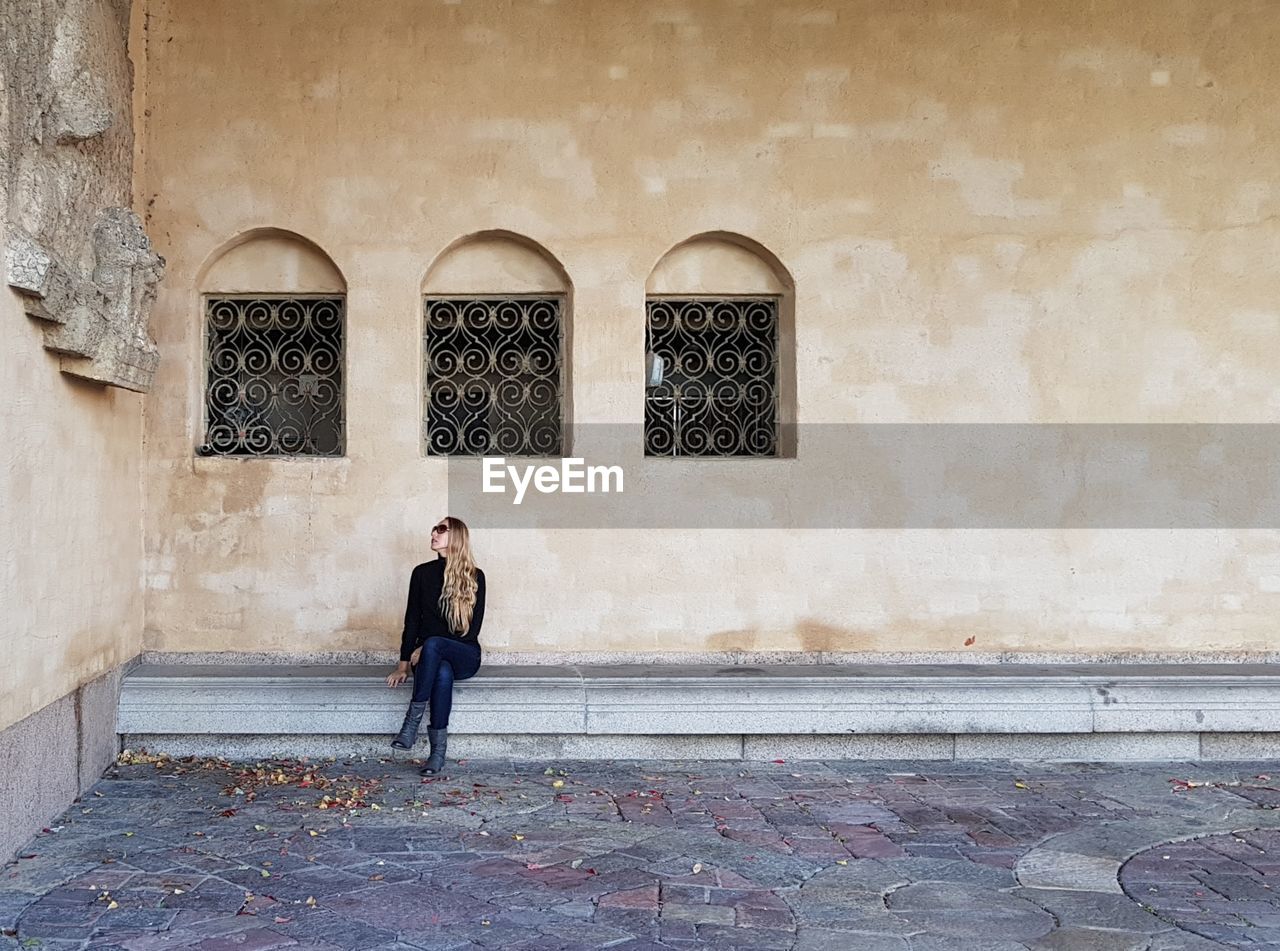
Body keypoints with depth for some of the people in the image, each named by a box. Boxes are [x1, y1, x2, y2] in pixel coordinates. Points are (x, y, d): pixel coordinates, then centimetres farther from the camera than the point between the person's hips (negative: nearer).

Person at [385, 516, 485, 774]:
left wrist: (428, 648, -13)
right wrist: (403, 664, -3)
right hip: (428, 654, 2)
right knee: (443, 673, -37)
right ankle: (439, 751, -35)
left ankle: (413, 719, -35)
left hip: (464, 654, -2)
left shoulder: (474, 577, 1)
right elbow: (412, 619, 7)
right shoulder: (422, 573, 8)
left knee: (433, 644, -37)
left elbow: (473, 628, -4)